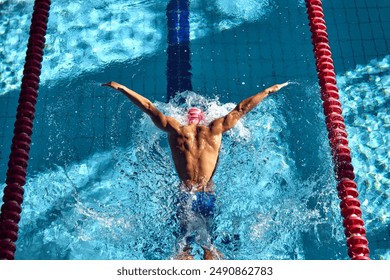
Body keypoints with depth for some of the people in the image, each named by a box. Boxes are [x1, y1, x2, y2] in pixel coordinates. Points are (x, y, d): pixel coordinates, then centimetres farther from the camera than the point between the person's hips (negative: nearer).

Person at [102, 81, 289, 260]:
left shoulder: (175, 129, 4)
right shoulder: (215, 129, 5)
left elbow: (148, 107, 9)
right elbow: (241, 109, 12)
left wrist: (121, 88, 17)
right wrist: (269, 90, 20)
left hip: (186, 194, 0)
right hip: (208, 194, 1)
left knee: (185, 243, 7)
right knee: (207, 243, 11)